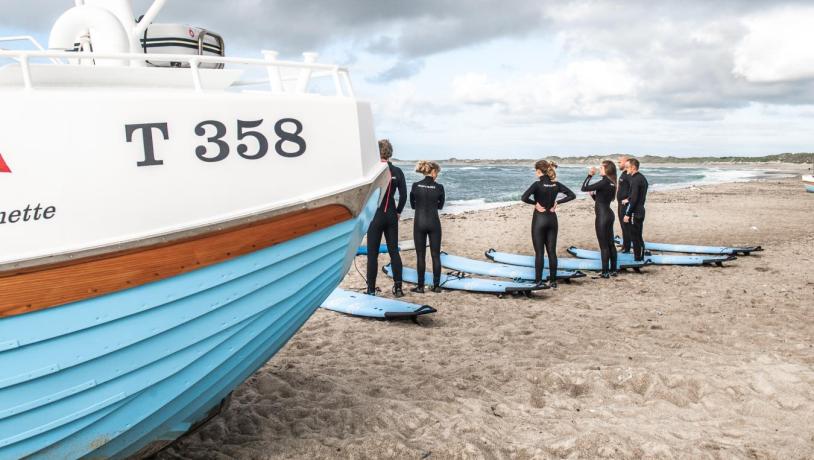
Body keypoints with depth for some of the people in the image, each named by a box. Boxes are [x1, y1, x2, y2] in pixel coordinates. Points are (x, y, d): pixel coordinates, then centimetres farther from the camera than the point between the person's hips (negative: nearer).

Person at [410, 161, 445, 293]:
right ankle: (436, 286, 10)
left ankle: (420, 286, 7)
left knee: (421, 256, 5)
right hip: (434, 223, 0)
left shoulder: (416, 186, -3)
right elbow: (440, 206, 8)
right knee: (436, 255, 7)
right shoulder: (439, 187, -5)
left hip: (419, 223, 0)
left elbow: (412, 205, 8)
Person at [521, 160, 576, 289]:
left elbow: (524, 198, -25)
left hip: (539, 219, -5)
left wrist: (535, 203, -10)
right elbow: (572, 195, 2)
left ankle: (538, 282, 4)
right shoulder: (556, 185, 1)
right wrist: (557, 202, -1)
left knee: (539, 252, 1)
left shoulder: (537, 184, -14)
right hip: (552, 219, 5)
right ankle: (553, 281, 12)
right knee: (552, 251, 8)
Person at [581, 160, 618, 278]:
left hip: (602, 216, -9)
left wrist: (590, 175, -11)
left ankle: (605, 272, 2)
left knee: (604, 245, -3)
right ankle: (613, 270, 20)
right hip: (609, 214, 9)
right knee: (610, 243, 13)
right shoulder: (611, 183, 10)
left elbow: (584, 188, -19)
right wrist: (593, 194, 7)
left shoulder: (604, 182, -17)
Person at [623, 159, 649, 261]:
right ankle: (640, 257, 25)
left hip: (635, 212, -10)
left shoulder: (635, 180, -18)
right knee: (639, 236, 17)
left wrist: (627, 214, -19)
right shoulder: (642, 177, 13)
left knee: (635, 237, -3)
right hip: (640, 210, 10)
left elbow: (634, 199, -22)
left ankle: (638, 258, 2)